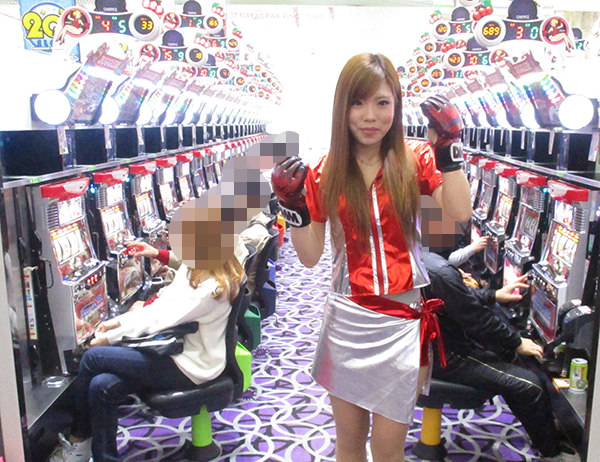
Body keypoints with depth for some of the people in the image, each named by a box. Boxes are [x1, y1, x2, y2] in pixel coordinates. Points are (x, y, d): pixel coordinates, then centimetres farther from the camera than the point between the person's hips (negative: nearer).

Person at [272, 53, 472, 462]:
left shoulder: (415, 159, -1)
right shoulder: (325, 173, 0)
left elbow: (460, 214, -17)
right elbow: (310, 256, 0)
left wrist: (449, 147, -19)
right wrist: (293, 207, -13)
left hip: (402, 318, -1)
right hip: (346, 317, 1)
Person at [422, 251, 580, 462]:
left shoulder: (422, 259, 2)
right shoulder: (441, 272, -30)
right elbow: (478, 320, -20)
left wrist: (495, 295, 15)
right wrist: (517, 342, -6)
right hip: (446, 356, -11)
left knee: (507, 347, 25)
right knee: (529, 386, -9)